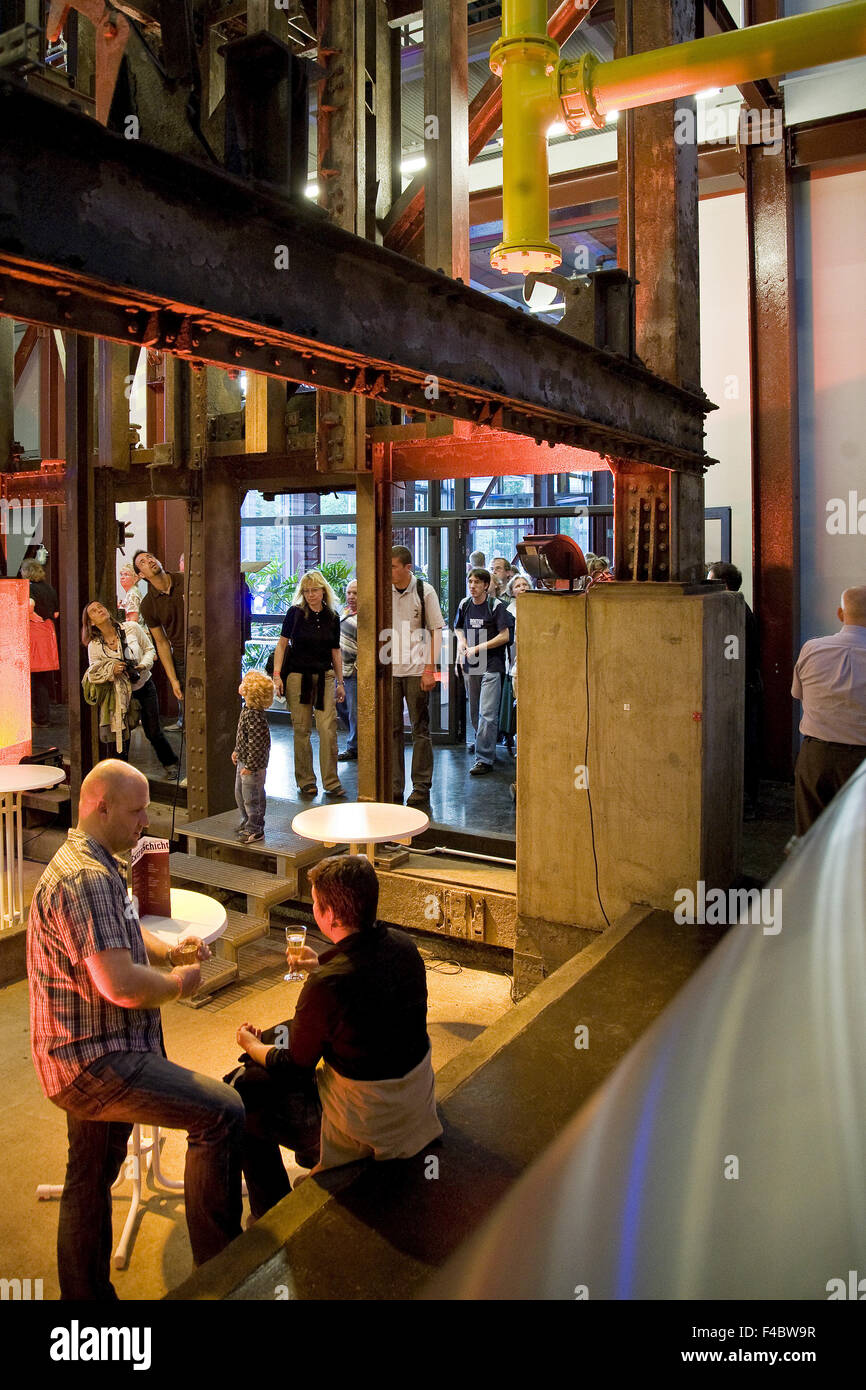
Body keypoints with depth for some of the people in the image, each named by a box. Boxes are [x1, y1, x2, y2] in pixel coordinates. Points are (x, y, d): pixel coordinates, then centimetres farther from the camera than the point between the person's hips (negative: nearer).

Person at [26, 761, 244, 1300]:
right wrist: (179, 983, -14)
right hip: (95, 1061, -11)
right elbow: (121, 985, -32)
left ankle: (86, 1292, 39)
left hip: (92, 1056, 11)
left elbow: (122, 934, 25)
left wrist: (168, 951, 4)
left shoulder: (96, 866, 12)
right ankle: (218, 1270, -4)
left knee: (92, 1177, 22)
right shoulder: (87, 878, -24)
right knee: (223, 1114, -16)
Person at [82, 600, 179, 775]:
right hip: (119, 694, 0)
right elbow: (93, 675, -3)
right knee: (121, 736, 0)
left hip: (144, 687, 0)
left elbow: (149, 649, 2)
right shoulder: (94, 646, -8)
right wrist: (111, 670, -22)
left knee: (153, 732, 5)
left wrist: (143, 665, -17)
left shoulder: (132, 628, -9)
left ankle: (170, 763, 30)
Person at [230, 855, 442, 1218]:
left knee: (243, 1092, 11)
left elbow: (292, 1068, -12)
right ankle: (309, 1157, 43)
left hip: (365, 1125, -7)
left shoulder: (327, 985, -29)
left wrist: (253, 1046, 8)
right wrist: (322, 968, 20)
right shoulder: (402, 946, -8)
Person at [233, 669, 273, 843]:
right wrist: (237, 751, 23)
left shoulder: (254, 715, -27)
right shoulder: (247, 709, 5)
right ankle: (248, 822, 38)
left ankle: (255, 830, 15)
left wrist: (250, 766, -23)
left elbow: (256, 743, -27)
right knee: (240, 793, 22)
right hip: (243, 760, 10)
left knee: (251, 797, 2)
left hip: (254, 764, -10)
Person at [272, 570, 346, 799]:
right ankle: (305, 781, 13)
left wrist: (340, 682, 12)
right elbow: (282, 645, 0)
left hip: (324, 677, 2)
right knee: (301, 731, 2)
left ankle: (331, 782, 2)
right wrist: (277, 675, -9)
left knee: (328, 729, -6)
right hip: (297, 677, -2)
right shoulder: (295, 613, -2)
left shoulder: (332, 617, 6)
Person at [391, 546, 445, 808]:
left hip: (416, 669, -3)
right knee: (391, 729, 6)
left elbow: (436, 631, -1)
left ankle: (421, 788, 10)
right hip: (388, 669, 3)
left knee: (420, 729, 3)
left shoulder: (424, 591, -2)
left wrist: (430, 669, -8)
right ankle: (394, 788, 15)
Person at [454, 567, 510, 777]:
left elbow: (505, 636, -9)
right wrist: (461, 641, 3)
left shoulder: (496, 606, -6)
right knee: (474, 714, 12)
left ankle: (484, 759, -10)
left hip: (491, 665, -6)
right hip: (470, 665, 6)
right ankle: (488, 749, 29)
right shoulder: (464, 605, 10)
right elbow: (458, 627, 26)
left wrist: (477, 648, -12)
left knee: (487, 714, -11)